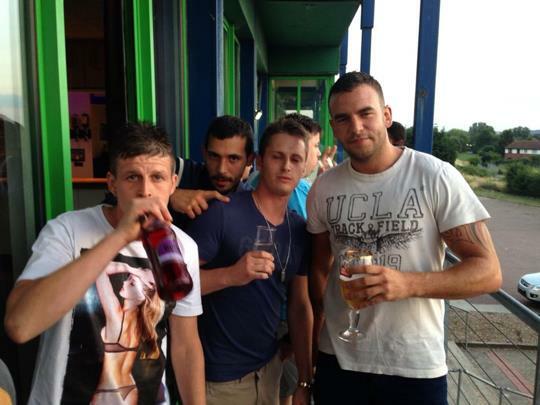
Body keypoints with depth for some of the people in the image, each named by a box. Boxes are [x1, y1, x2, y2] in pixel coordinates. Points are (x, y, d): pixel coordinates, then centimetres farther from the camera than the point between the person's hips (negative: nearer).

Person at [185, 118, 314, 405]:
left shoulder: (300, 230, 0)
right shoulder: (222, 212, -18)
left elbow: (300, 306, 5)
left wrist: (305, 380, 5)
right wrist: (230, 275, -34)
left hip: (268, 367, 6)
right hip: (218, 378, -5)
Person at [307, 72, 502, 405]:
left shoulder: (437, 177, -12)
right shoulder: (323, 188, -1)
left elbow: (488, 272, -13)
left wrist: (409, 284, -28)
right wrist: (314, 332, 4)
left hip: (415, 367, -2)